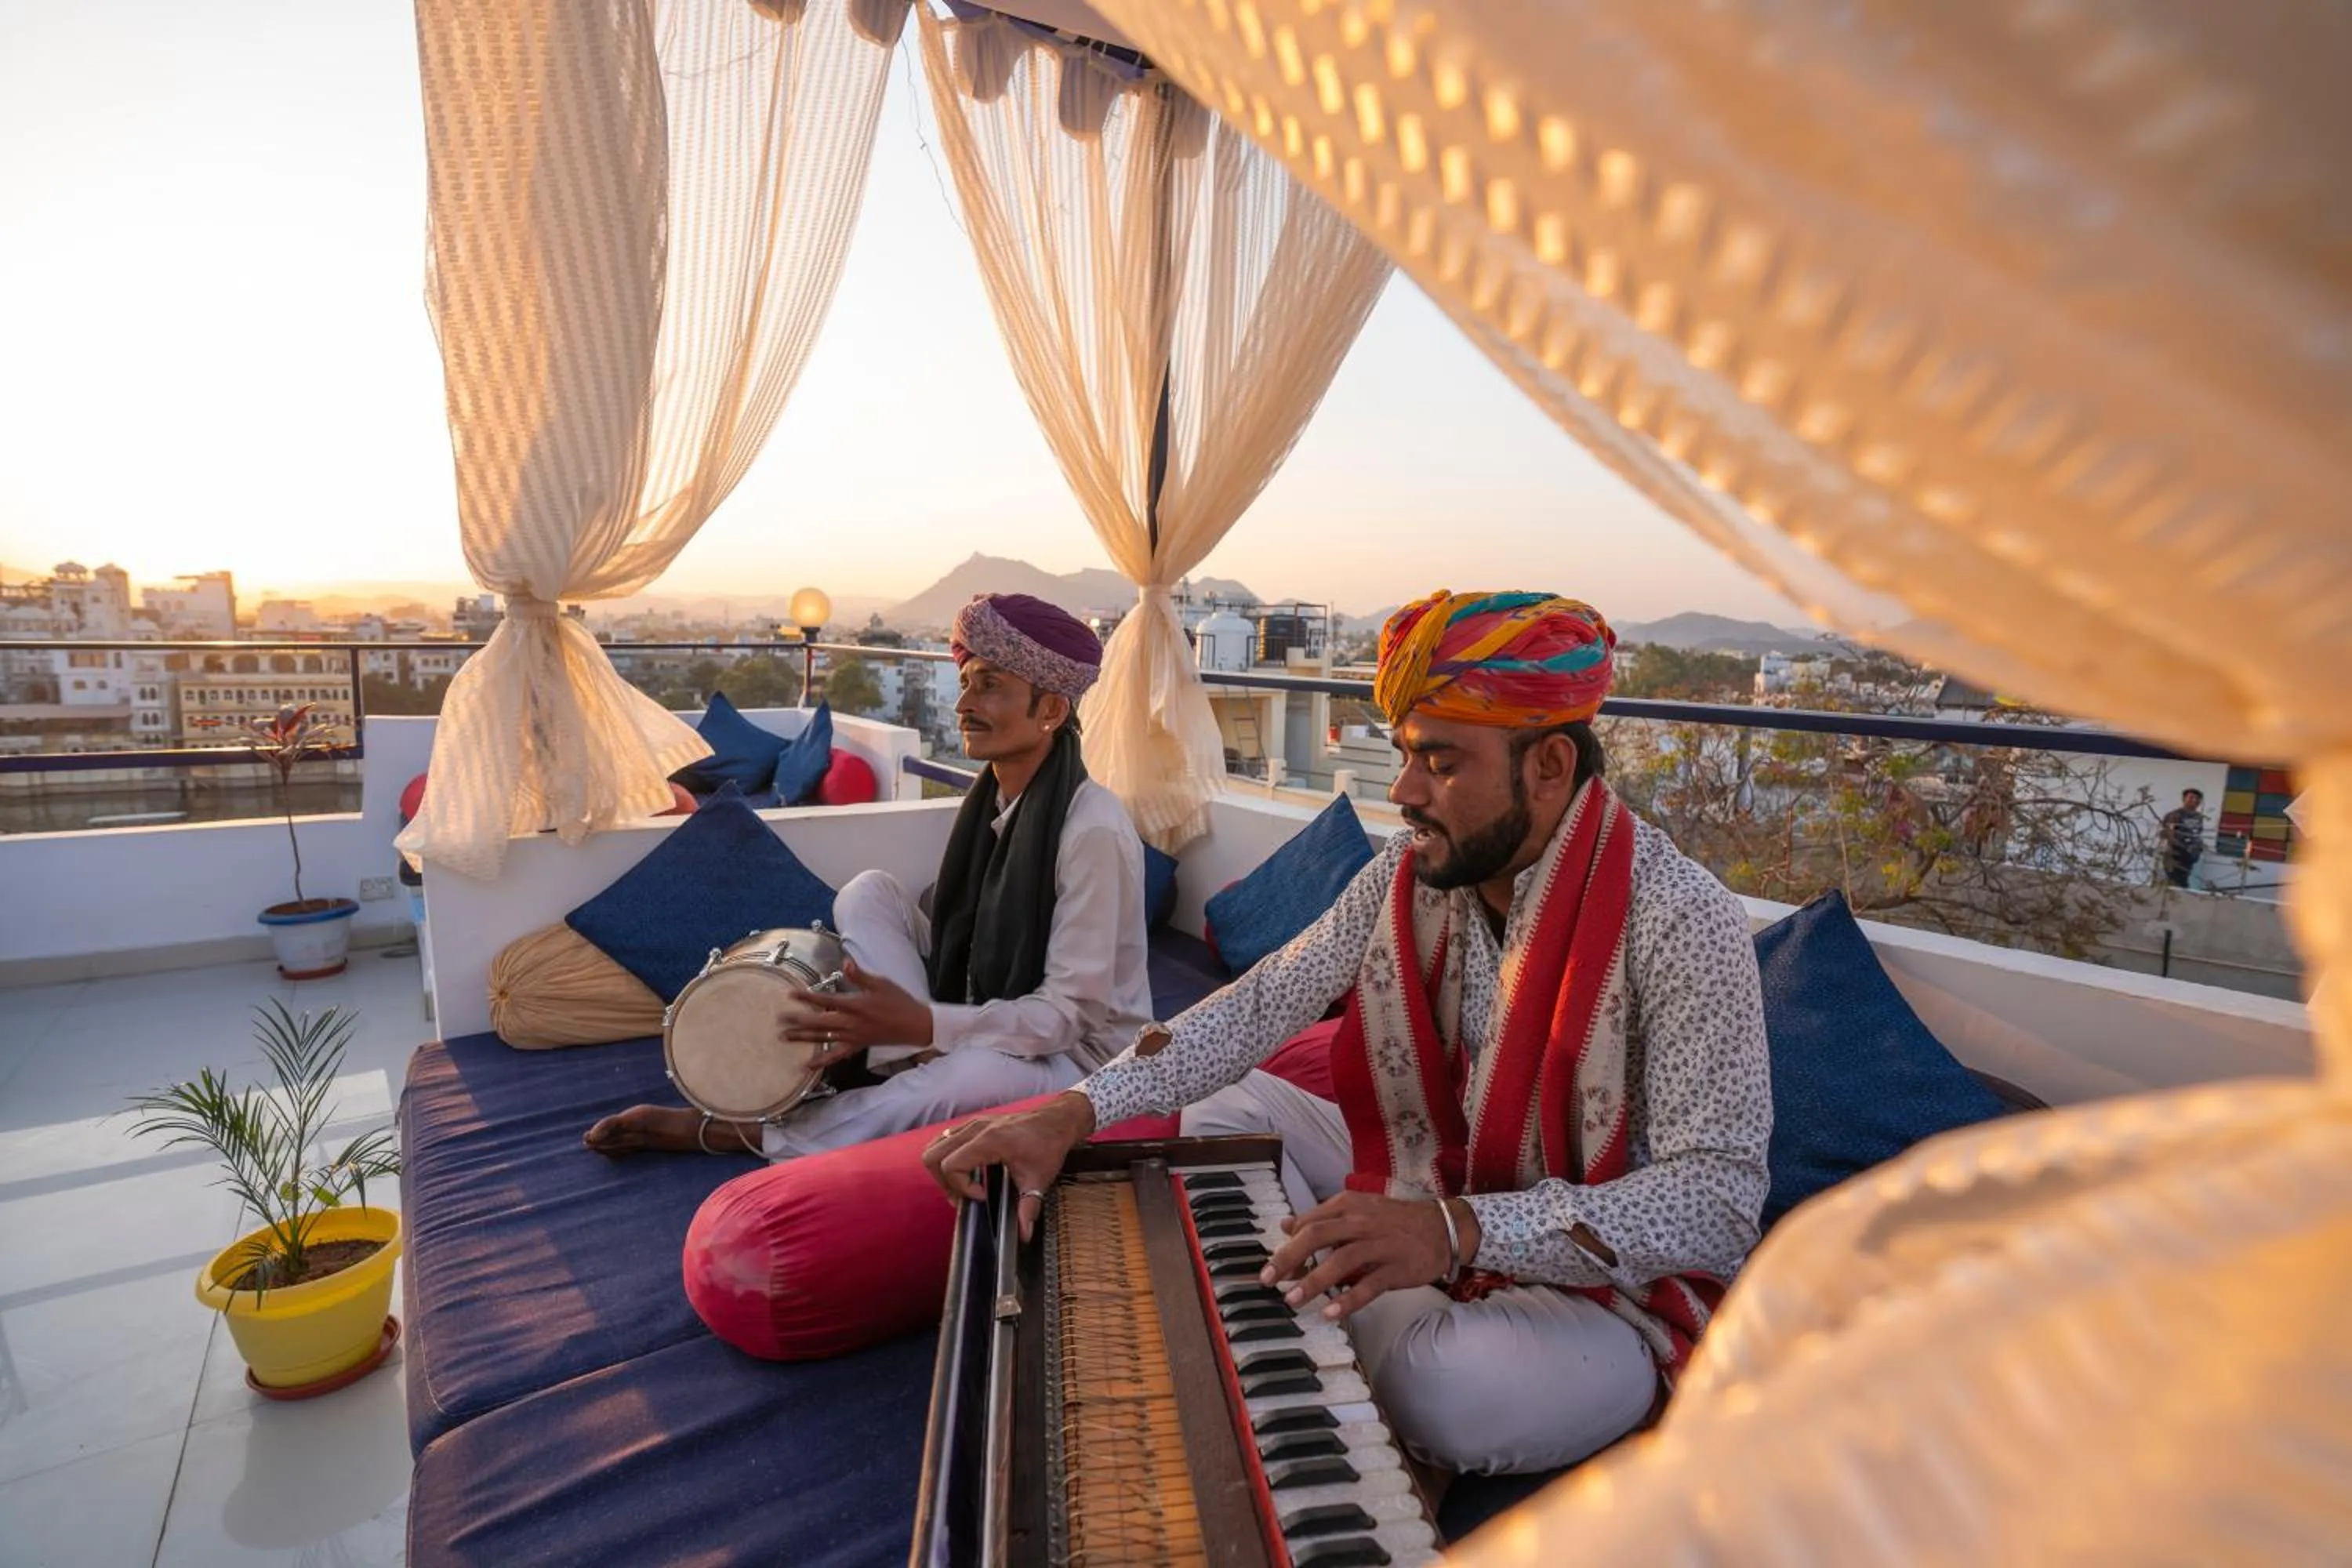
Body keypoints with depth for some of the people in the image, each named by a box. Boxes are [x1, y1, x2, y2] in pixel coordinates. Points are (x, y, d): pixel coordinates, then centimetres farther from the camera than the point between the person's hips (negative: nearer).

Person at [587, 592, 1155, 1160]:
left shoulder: (1093, 829, -24)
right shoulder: (989, 798, 1)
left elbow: (1067, 1013, -23)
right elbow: (954, 944, 8)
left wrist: (922, 1024, -32)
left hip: (1079, 1057, -6)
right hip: (993, 1029, 7)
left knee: (968, 1075, -39)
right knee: (869, 892, -8)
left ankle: (724, 1132, -18)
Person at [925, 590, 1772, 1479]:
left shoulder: (1684, 925, -26)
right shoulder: (1415, 871, -8)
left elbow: (1720, 1201, -29)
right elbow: (1267, 1001, -11)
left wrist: (1459, 1229, -42)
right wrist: (1077, 1111, -23)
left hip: (1609, 1275, -5)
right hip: (1437, 1195, 6)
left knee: (1450, 1387, -35)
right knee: (1222, 1105, 2)